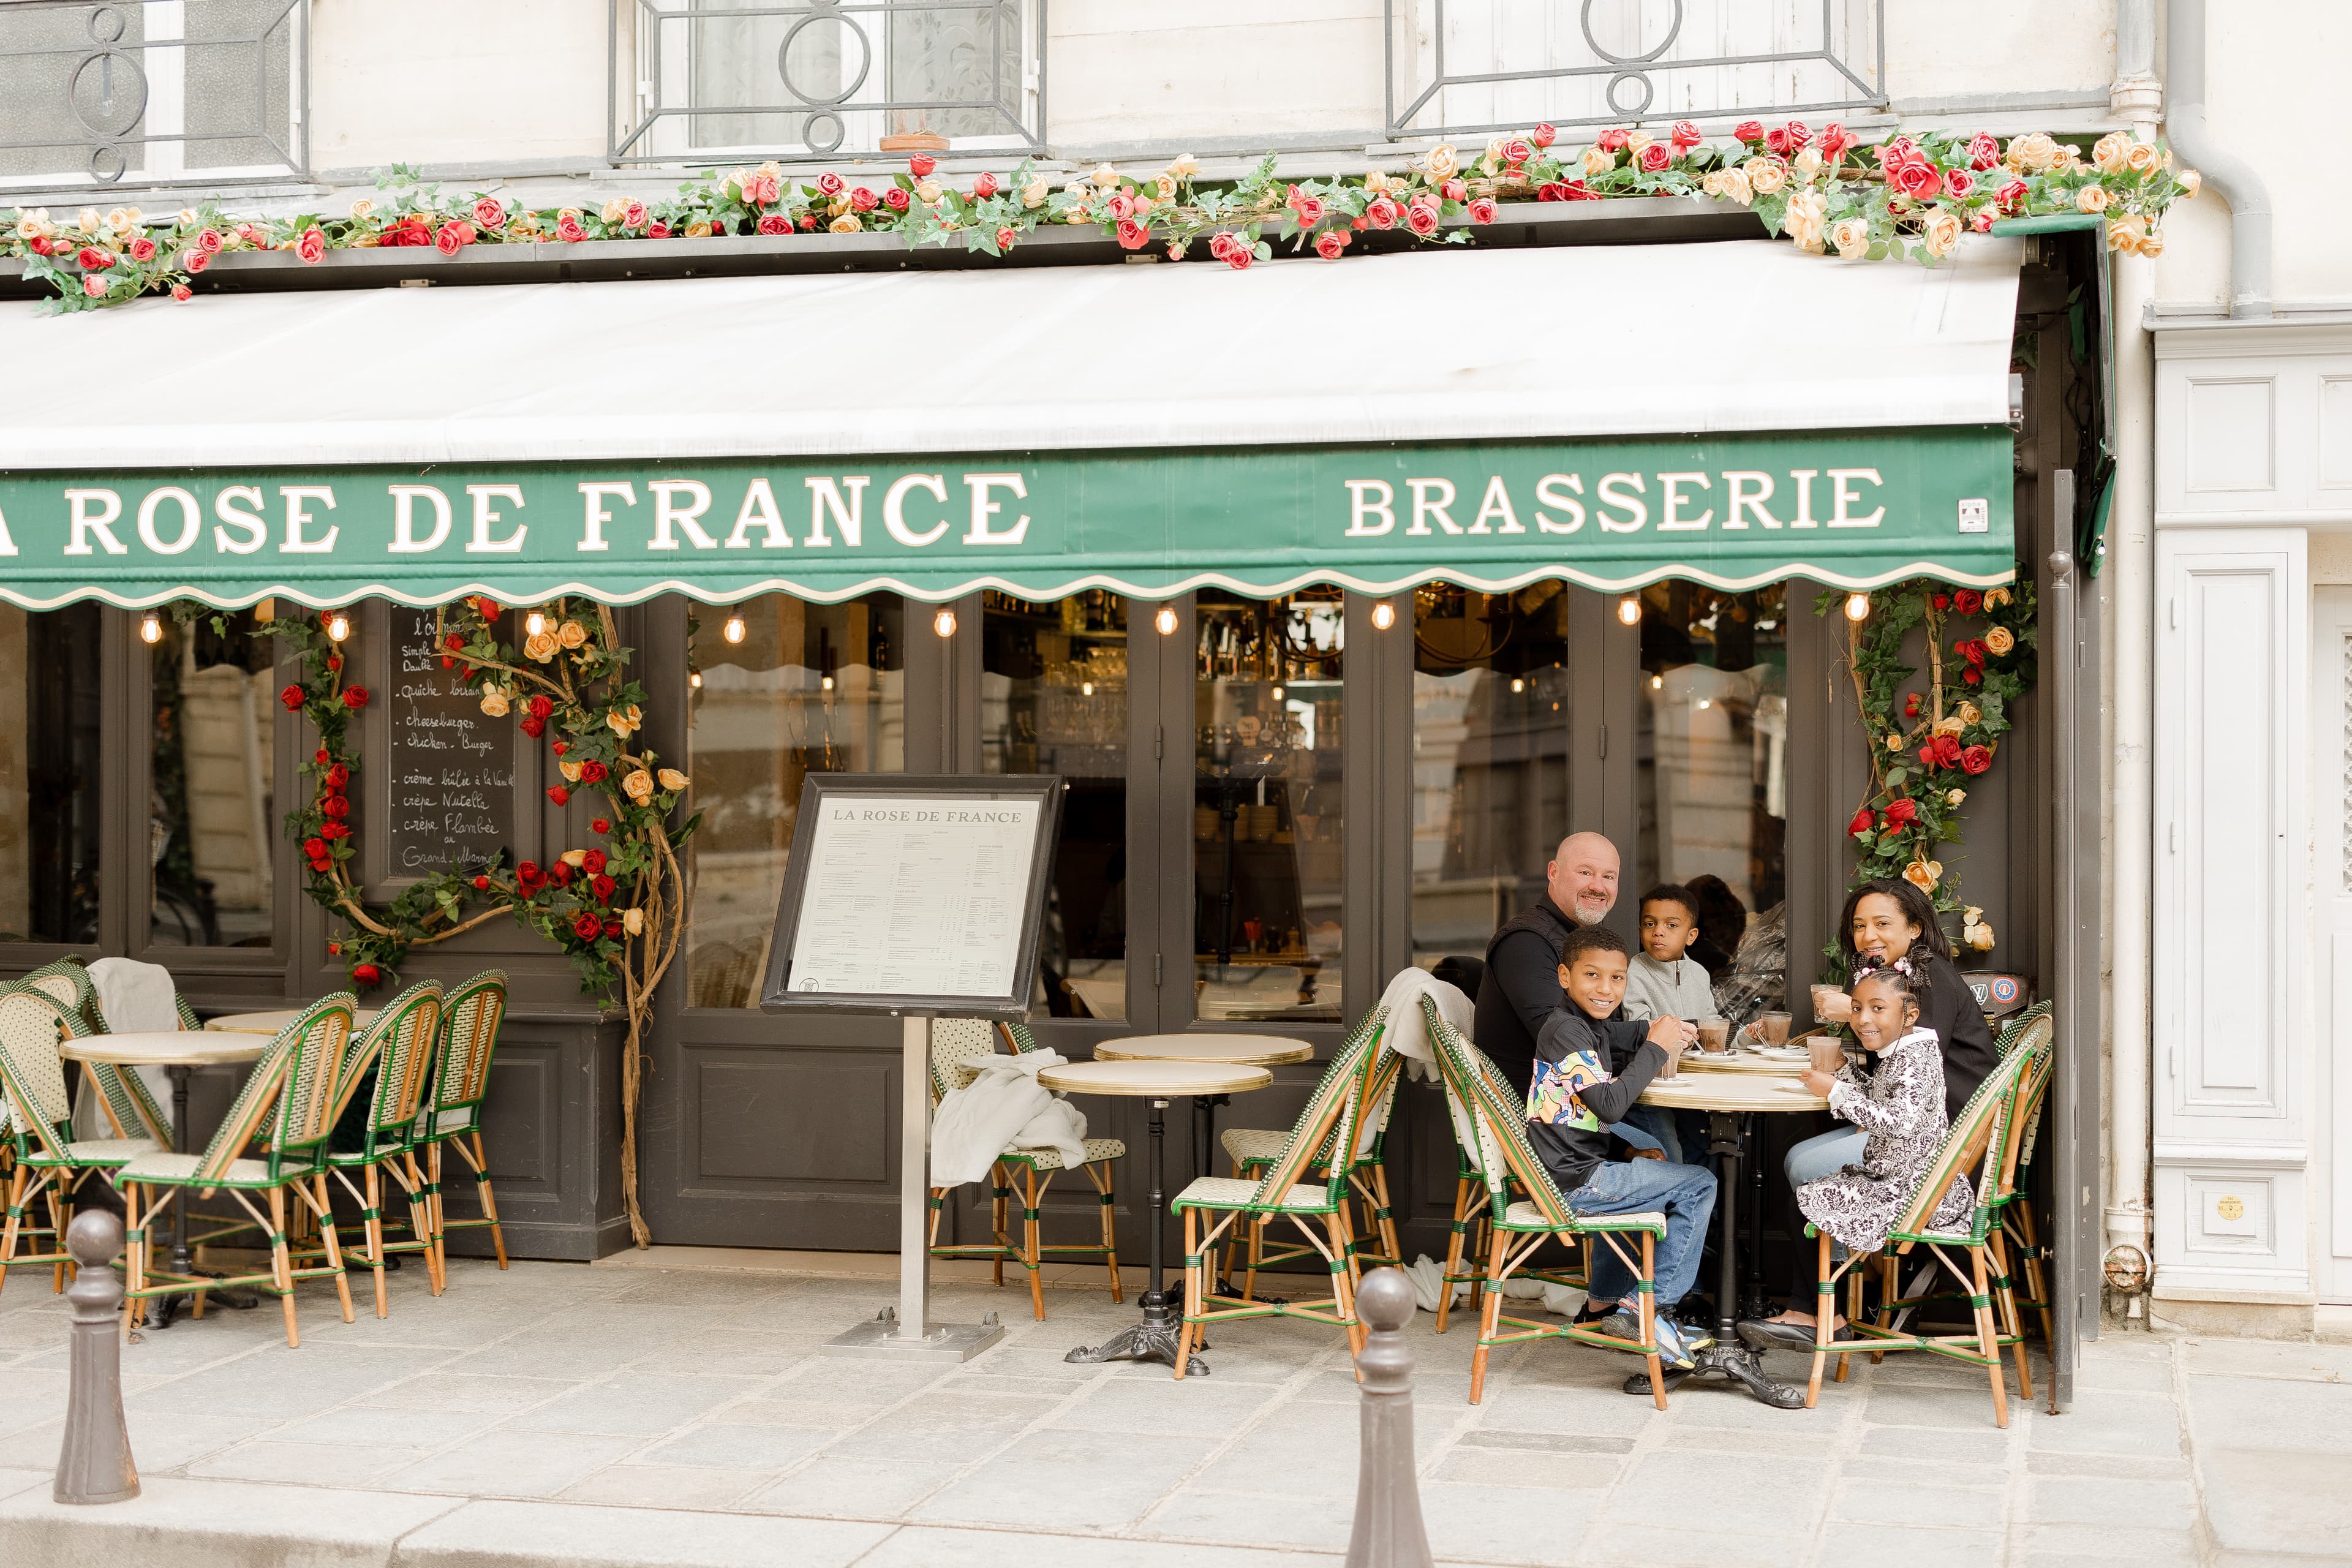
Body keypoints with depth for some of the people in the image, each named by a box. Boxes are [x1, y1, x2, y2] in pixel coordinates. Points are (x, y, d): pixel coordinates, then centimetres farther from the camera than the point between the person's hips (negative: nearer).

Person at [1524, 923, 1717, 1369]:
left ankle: (1603, 1305, 38)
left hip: (1573, 1171, 10)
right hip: (1575, 1183, -10)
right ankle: (1646, 1309, -4)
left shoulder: (1593, 1027, 13)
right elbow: (1610, 1104, -24)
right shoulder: (1566, 1030, -17)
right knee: (1698, 1185, -6)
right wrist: (1655, 1049, -18)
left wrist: (1665, 1035, -3)